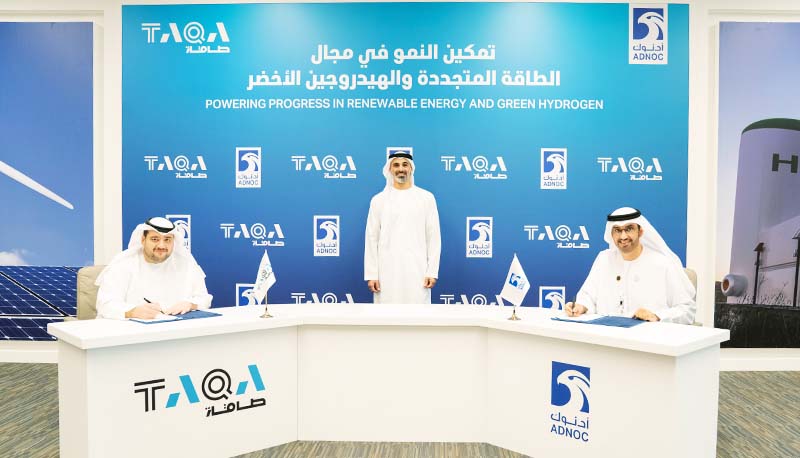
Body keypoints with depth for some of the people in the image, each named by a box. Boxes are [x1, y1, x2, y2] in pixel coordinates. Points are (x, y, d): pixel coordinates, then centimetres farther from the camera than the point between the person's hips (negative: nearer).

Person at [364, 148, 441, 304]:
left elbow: (433, 237, 3)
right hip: (387, 271, 1)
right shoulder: (378, 200, 5)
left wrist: (432, 271, -3)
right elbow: (371, 239, 4)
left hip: (417, 270, 0)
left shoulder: (426, 198, 4)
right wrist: (371, 274, -1)